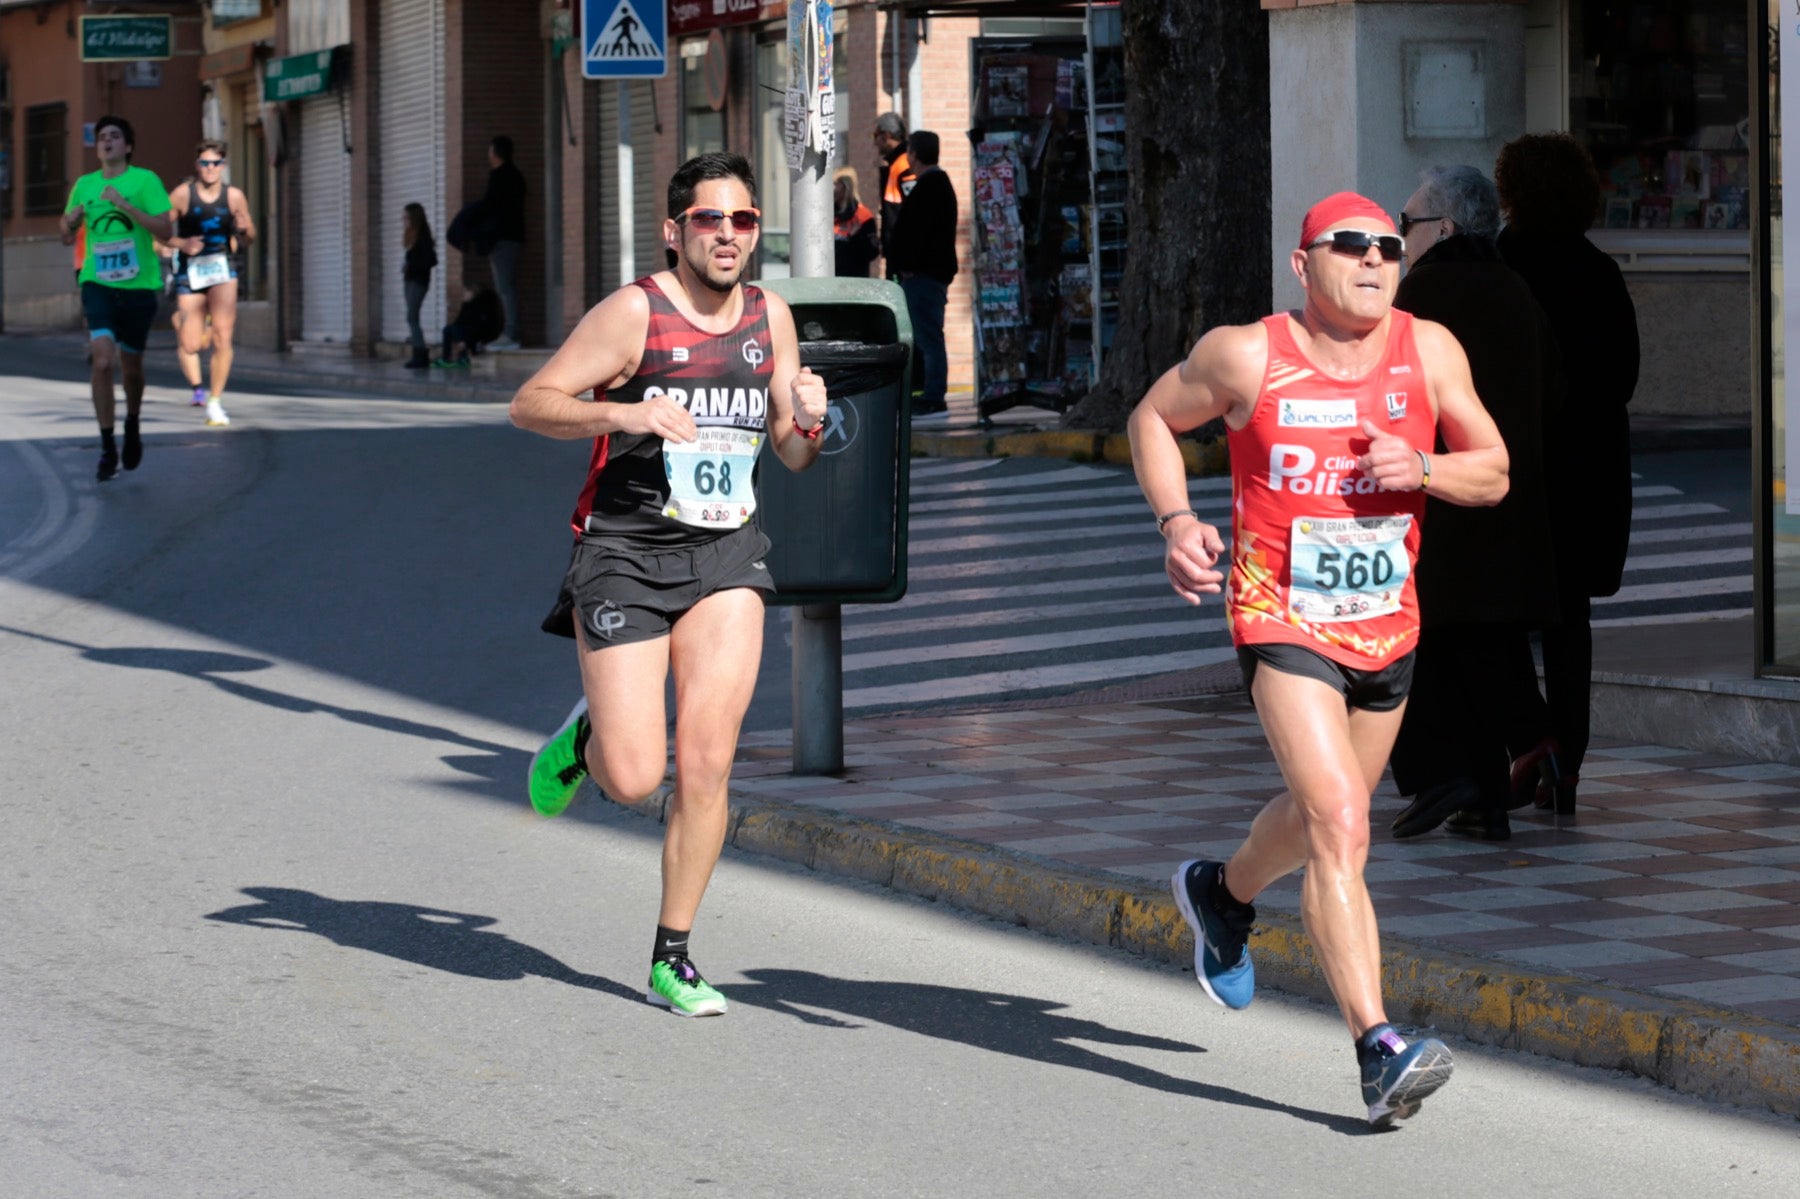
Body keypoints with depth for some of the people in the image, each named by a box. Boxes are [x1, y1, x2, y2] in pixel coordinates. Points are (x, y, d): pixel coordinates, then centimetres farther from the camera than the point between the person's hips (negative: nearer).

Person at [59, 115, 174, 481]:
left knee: (131, 366, 11)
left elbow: (166, 230, -11)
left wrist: (125, 206, -20)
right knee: (101, 360, -16)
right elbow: (67, 237, 17)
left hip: (138, 285, -1)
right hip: (97, 284, 1)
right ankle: (107, 448, -10)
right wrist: (70, 221, -7)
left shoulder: (145, 181, -2)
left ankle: (132, 427, 40)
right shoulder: (84, 185, 8)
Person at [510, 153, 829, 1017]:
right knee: (634, 779, -8)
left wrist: (806, 420, -8)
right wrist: (623, 411, -27)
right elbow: (529, 405, -11)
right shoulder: (635, 312, -9)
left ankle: (672, 961, 5)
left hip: (724, 556, 4)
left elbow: (793, 457, 15)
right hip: (625, 555, -4)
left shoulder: (769, 317, 7)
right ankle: (586, 736, 29)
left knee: (706, 765, -7)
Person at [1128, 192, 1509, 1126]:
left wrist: (1422, 470, -18)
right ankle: (1378, 1051, -27)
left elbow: (1494, 472, 3)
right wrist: (1176, 522, -10)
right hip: (1282, 621, -5)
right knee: (1340, 827, -20)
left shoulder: (1429, 352, -3)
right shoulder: (1247, 356, -11)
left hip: (1386, 628, 5)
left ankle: (1224, 893, 58)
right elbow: (1153, 418, 6)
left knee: (1322, 817, 24)